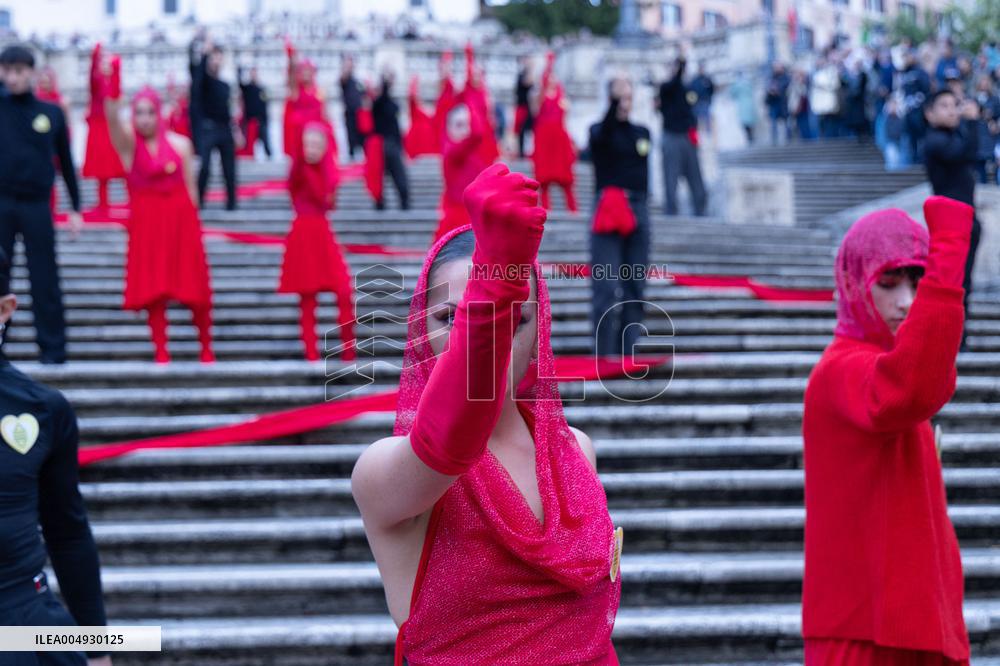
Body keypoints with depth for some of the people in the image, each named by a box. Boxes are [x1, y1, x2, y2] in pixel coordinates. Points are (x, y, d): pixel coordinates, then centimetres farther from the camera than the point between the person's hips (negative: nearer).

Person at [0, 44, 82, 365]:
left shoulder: (51, 113, 3)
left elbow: (65, 162, 8)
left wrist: (75, 208, 8)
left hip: (37, 205, -1)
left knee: (45, 279, 2)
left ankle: (53, 348, 9)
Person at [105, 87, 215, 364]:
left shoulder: (180, 144, 4)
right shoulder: (128, 143, 0)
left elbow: (190, 187, 7)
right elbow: (114, 121, -20)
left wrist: (191, 221, 4)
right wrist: (111, 101, -37)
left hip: (181, 219, 1)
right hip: (146, 222, -1)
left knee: (195, 288, 4)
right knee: (153, 289, -2)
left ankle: (207, 348, 18)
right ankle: (160, 351, 3)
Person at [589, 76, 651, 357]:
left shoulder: (642, 133, 15)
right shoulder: (599, 131, 0)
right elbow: (603, 135, -24)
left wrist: (640, 204, 16)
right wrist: (614, 104, -39)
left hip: (638, 210, 5)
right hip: (608, 209, -5)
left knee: (635, 287, 4)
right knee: (606, 287, -11)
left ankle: (628, 352, 9)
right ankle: (604, 355, -9)